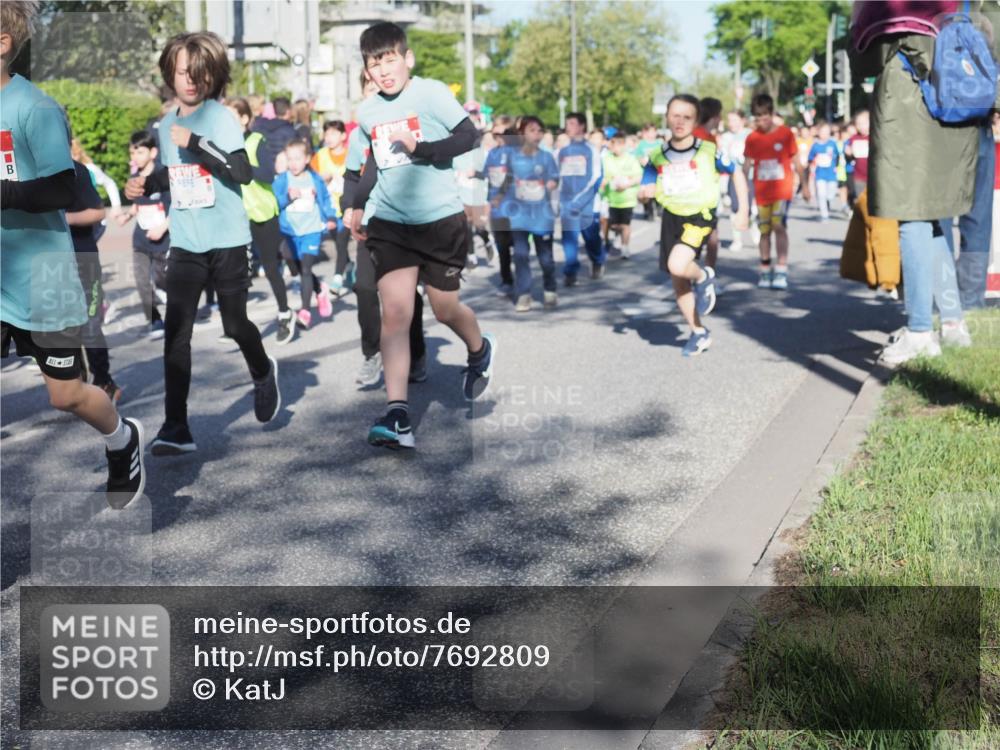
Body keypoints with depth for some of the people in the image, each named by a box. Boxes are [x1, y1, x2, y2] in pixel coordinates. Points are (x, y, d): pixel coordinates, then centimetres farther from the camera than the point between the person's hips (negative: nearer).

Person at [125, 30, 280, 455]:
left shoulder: (220, 117, -10)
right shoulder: (166, 125, 8)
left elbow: (243, 173, -22)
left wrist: (195, 143, -25)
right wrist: (144, 185, 3)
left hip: (228, 242, -4)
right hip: (184, 245, 4)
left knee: (234, 326, 8)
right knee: (175, 334, -5)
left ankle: (263, 374, 41)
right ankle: (176, 428, -2)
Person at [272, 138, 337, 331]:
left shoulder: (316, 180, 1)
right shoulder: (281, 181, -2)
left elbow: (326, 201, 10)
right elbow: (274, 203, -7)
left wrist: (331, 218, -3)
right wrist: (288, 197, -23)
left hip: (312, 230, -2)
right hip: (291, 231, 2)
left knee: (306, 269, -13)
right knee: (301, 269, 14)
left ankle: (305, 311, -11)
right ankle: (320, 290, 44)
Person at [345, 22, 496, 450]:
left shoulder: (431, 93, -8)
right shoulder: (366, 113, 7)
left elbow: (468, 136, -16)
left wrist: (419, 147, -26)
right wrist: (358, 206, 13)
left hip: (440, 219, -3)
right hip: (389, 224, 3)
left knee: (445, 309, 10)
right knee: (394, 315, -10)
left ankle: (480, 352, 46)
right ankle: (398, 416, -15)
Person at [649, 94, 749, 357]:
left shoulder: (708, 151, -10)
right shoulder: (658, 155, -1)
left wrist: (743, 212, 1)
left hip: (701, 216, -4)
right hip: (672, 218, 5)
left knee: (677, 266, -29)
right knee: (678, 283, 10)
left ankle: (703, 278, 6)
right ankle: (699, 333, 28)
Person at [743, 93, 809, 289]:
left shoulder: (785, 133, -3)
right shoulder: (752, 138, 2)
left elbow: (796, 161, 3)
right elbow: (747, 164, 4)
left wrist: (805, 185, 7)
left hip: (782, 189, -3)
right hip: (761, 192, 3)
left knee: (779, 226, -16)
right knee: (764, 230, 8)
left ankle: (781, 271, -14)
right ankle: (765, 272, 18)